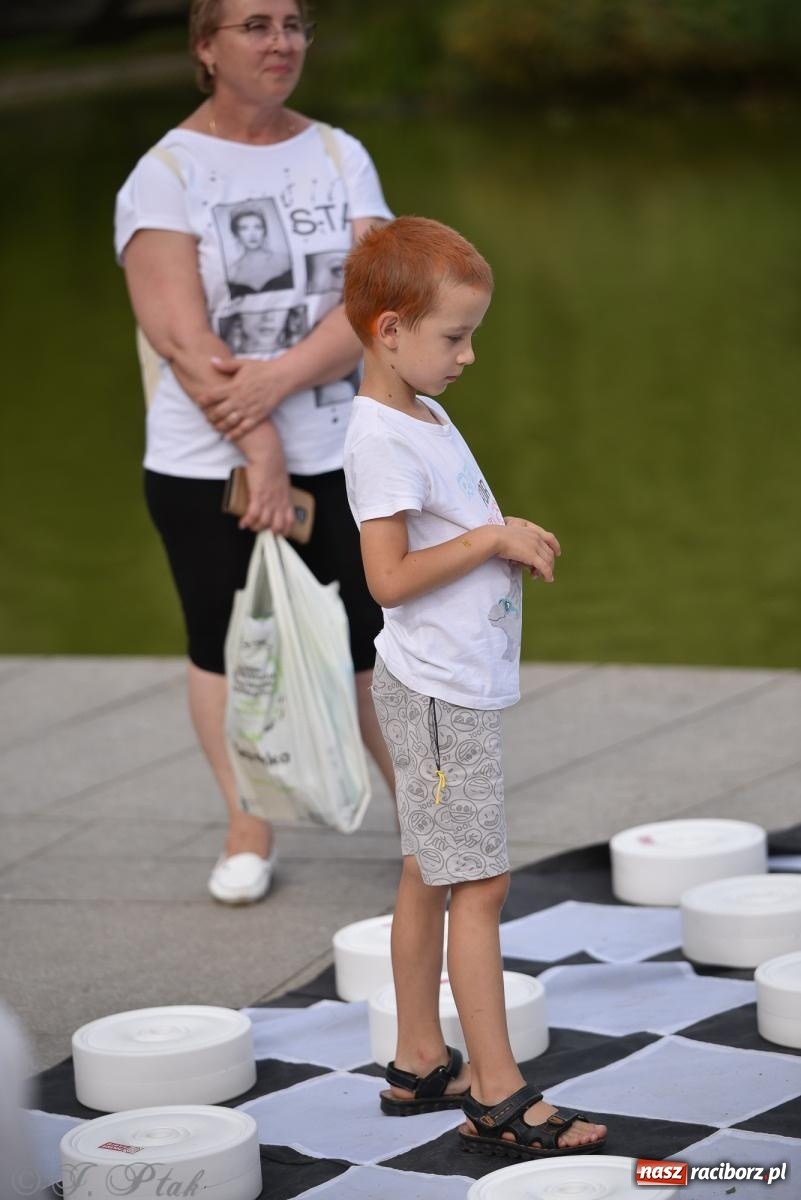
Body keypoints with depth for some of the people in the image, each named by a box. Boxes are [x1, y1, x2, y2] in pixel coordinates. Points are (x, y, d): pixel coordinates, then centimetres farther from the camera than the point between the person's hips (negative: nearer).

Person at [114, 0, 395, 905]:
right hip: (208, 467, -2)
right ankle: (249, 831, 23)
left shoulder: (340, 158, 6)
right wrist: (258, 451, -19)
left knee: (375, 642, 5)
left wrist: (279, 379, -20)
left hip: (344, 455, 2)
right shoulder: (166, 175, -5)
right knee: (226, 648, 8)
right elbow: (182, 336, -13)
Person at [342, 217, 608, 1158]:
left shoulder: (426, 417, 13)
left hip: (458, 685, 10)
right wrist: (493, 539, -19)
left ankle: (420, 1063, 24)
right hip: (437, 691, -10)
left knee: (429, 876, 15)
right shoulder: (382, 438, -17)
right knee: (479, 883, -8)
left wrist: (515, 542, 7)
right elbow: (390, 577, -23)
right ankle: (500, 1097, -6)